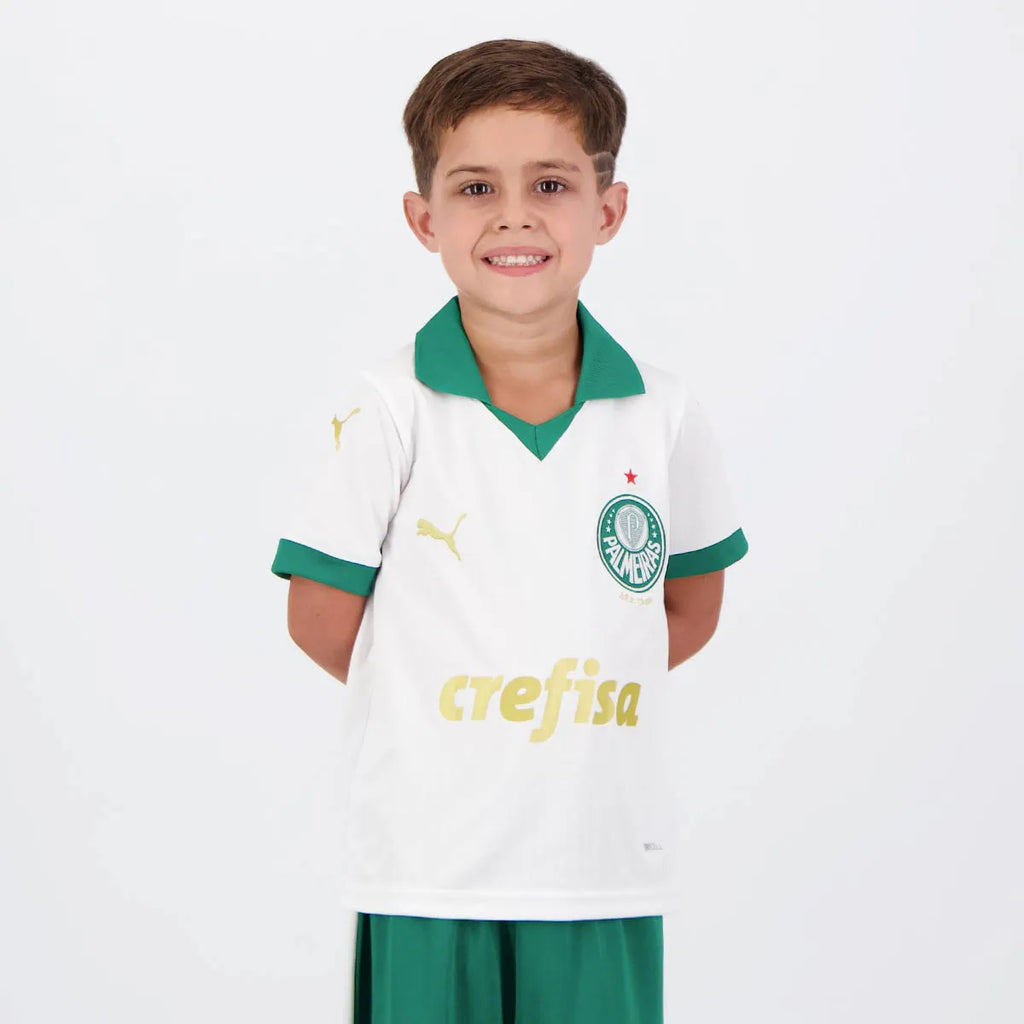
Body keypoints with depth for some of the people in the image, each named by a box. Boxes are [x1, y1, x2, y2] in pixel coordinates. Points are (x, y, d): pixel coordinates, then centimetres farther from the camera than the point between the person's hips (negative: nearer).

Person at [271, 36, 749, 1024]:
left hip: (607, 861, 2)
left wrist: (578, 686, 5)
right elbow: (322, 620, -1)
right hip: (429, 861, -2)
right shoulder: (386, 407, -6)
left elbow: (691, 607, 12)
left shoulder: (662, 413, 0)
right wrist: (444, 697, 4)